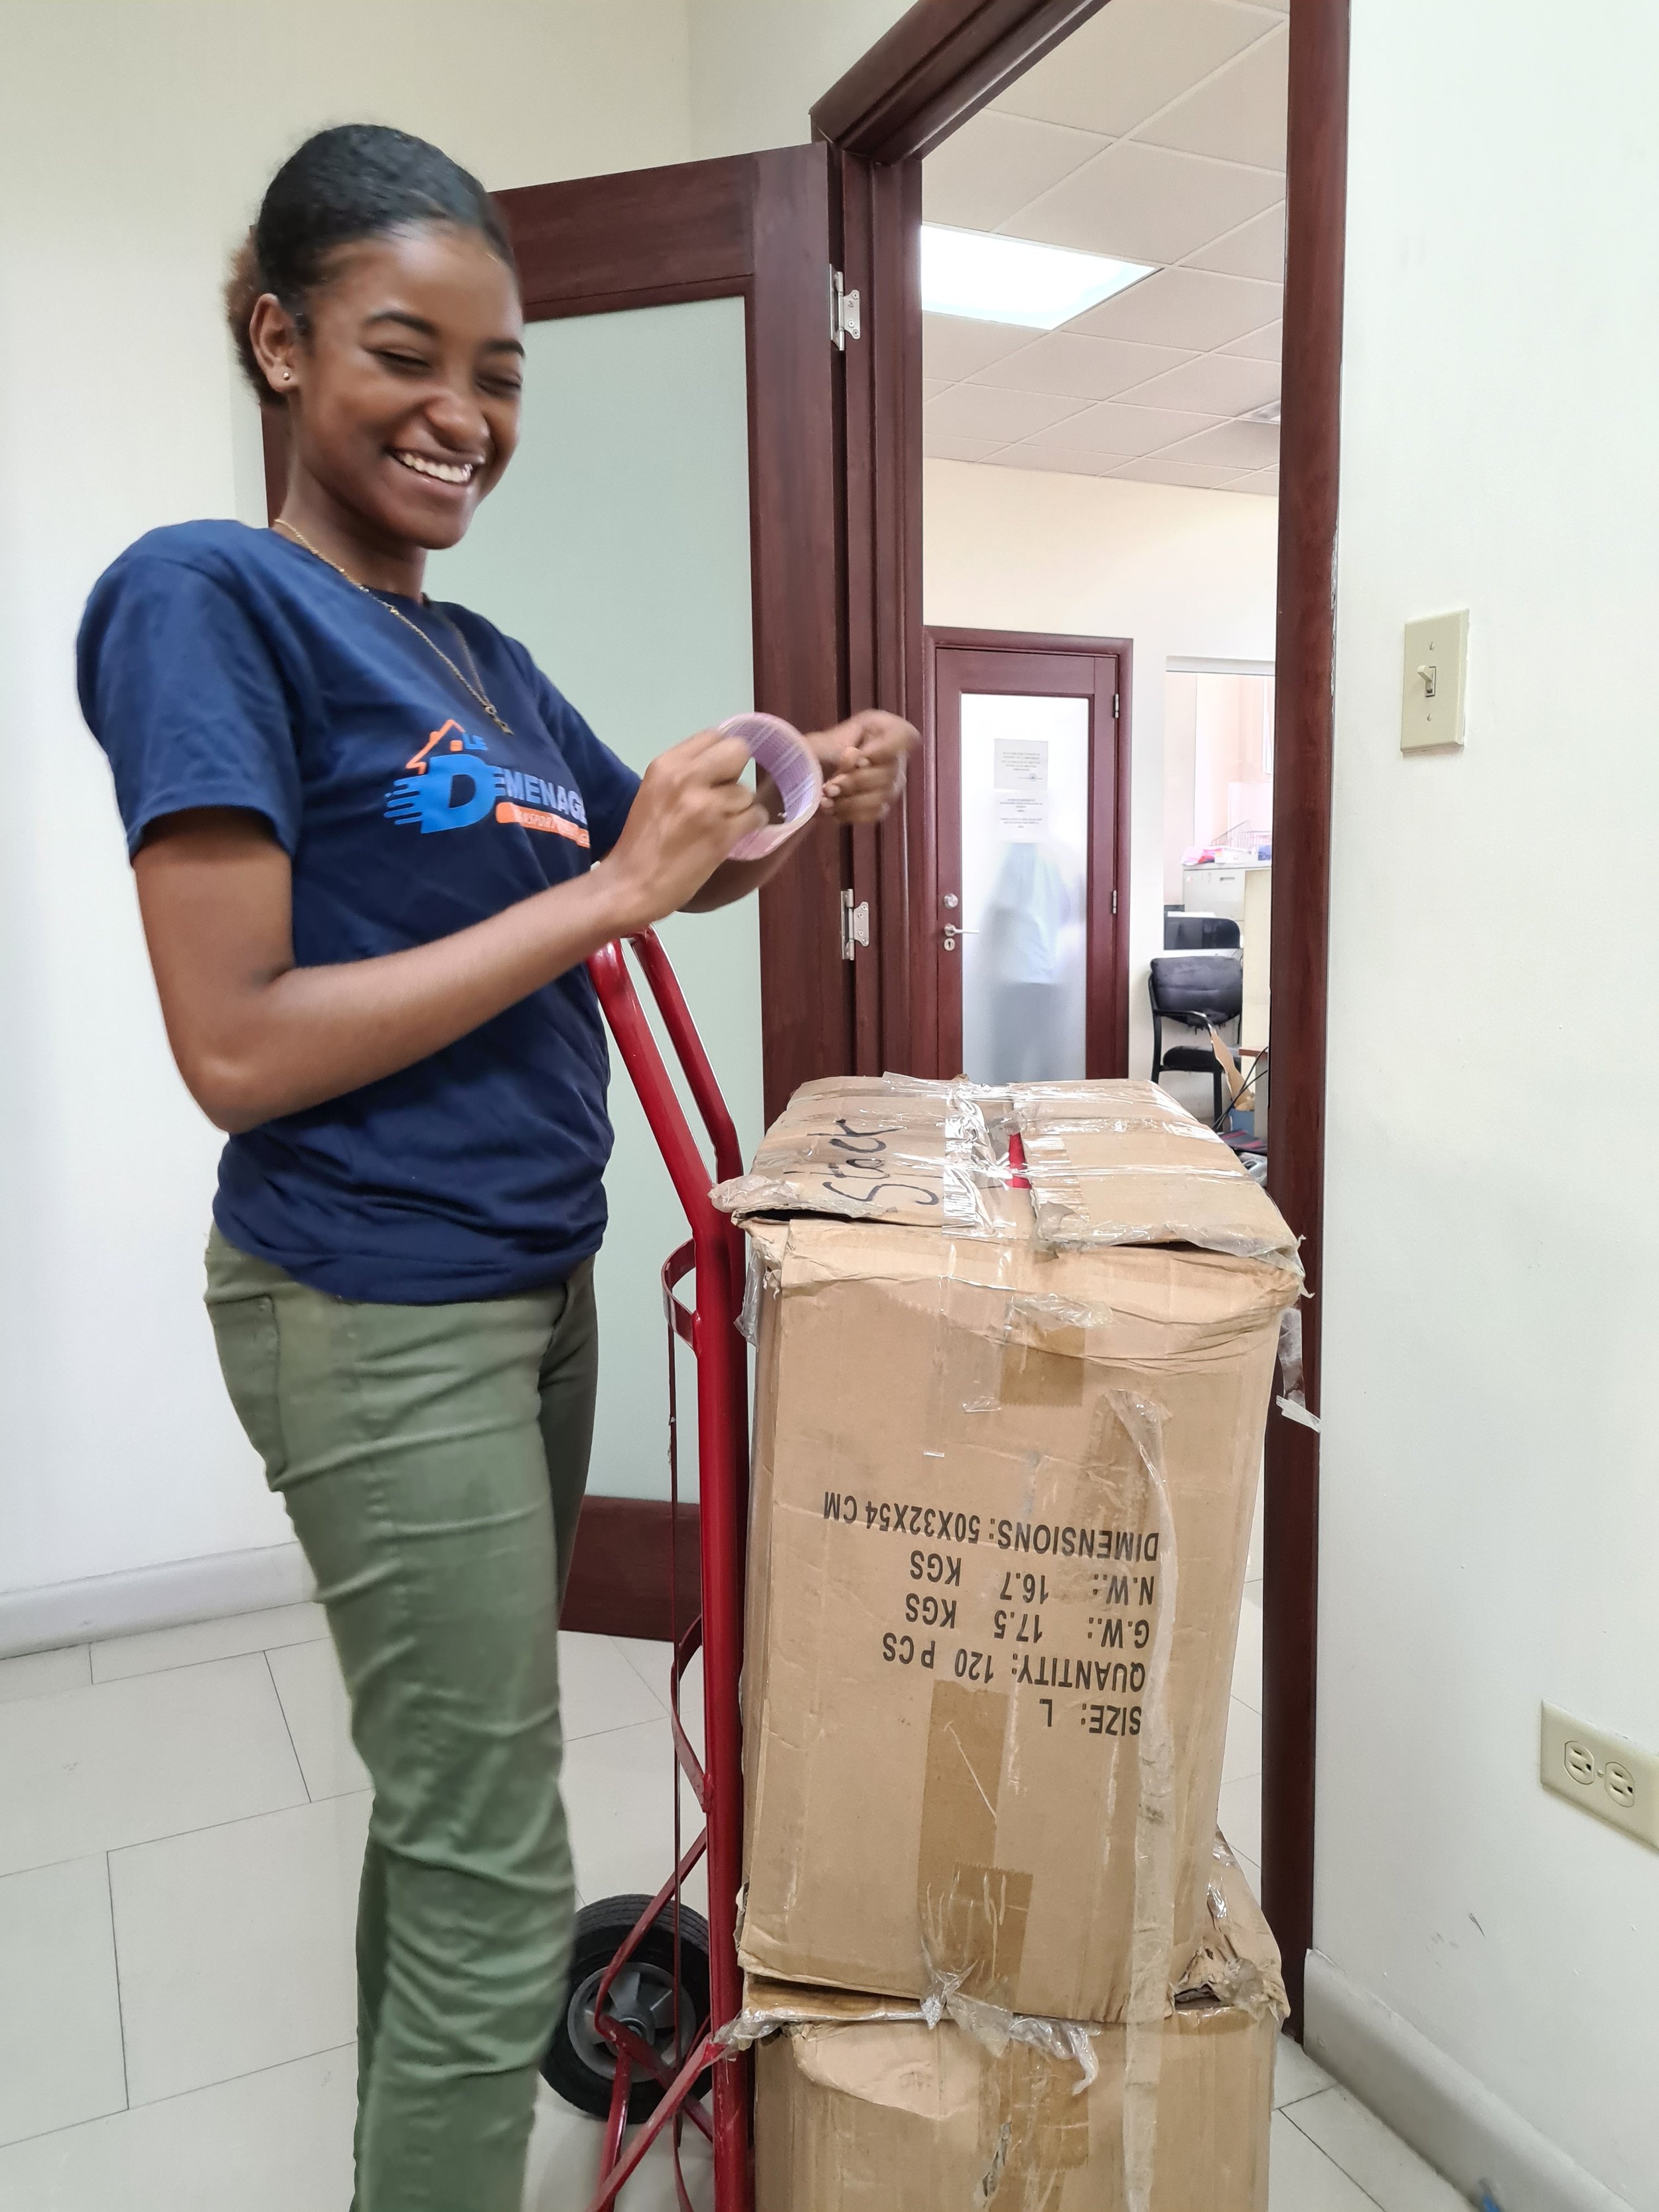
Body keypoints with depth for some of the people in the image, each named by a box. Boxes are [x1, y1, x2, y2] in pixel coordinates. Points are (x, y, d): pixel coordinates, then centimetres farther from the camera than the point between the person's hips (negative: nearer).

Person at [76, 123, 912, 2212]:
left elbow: (672, 867, 22)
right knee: (497, 1877, 2)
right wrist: (603, 894, -19)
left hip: (534, 1279, 8)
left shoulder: (487, 660, 12)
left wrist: (806, 801, 1)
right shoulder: (209, 597, -11)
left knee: (448, 1781, 19)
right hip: (377, 1311, -7)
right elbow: (236, 1048, -19)